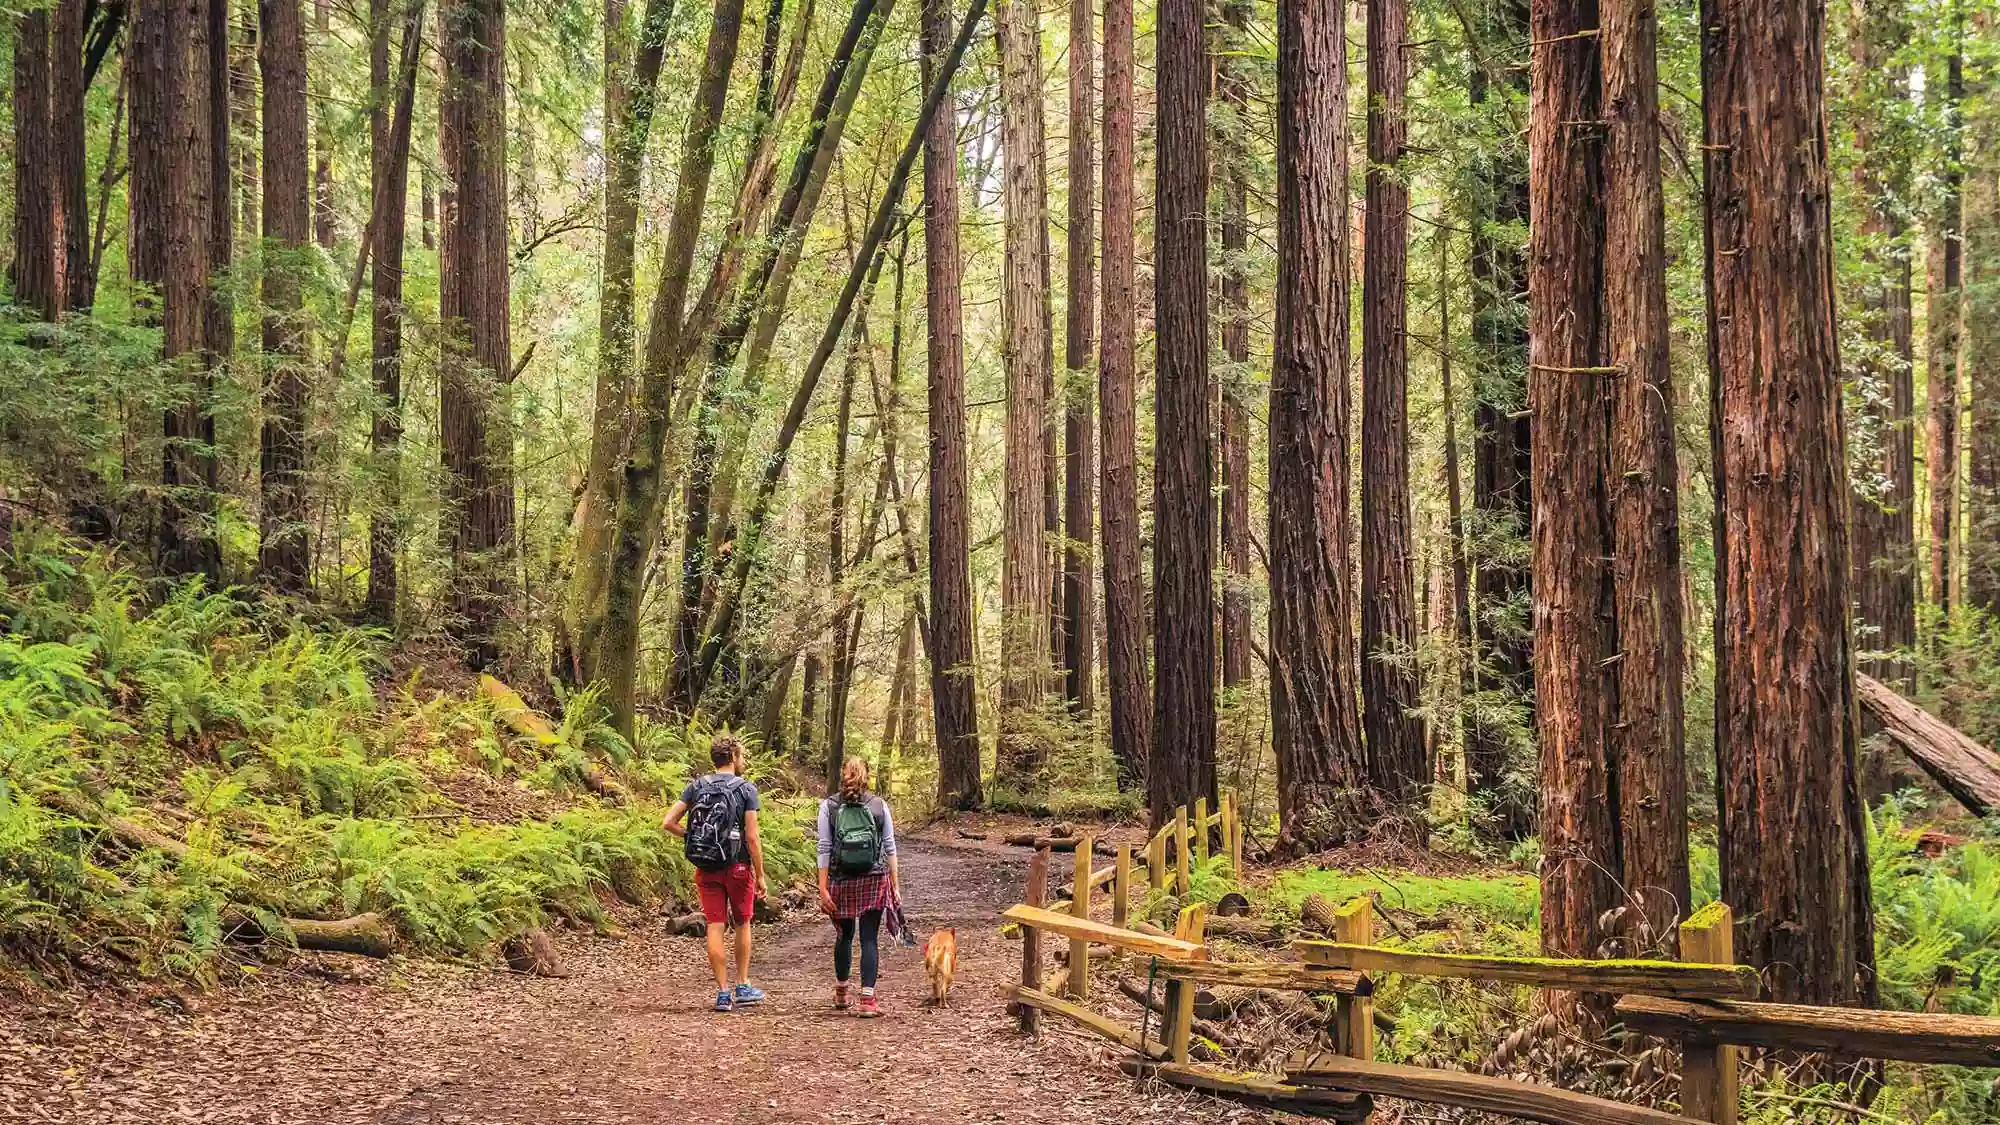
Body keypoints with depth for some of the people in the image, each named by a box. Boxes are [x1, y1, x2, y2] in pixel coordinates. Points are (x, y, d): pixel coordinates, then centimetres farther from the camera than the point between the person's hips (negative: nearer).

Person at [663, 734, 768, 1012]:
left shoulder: (696, 787, 3)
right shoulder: (746, 789, -7)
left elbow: (669, 823, -2)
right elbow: (752, 837, -11)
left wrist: (694, 836, 10)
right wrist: (760, 875, -6)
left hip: (706, 869, 2)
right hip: (738, 866, -2)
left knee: (715, 927, 3)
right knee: (742, 924, 15)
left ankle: (723, 992, 3)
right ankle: (743, 986, 19)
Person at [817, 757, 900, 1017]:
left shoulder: (828, 806, -1)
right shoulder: (879, 805, 1)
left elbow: (824, 850, -4)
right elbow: (890, 848, 2)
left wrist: (823, 889, -3)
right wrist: (895, 887, 6)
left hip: (841, 881, 1)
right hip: (874, 880, -1)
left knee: (845, 935, 20)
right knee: (869, 939, 0)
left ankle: (841, 993, 33)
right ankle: (868, 999, -6)